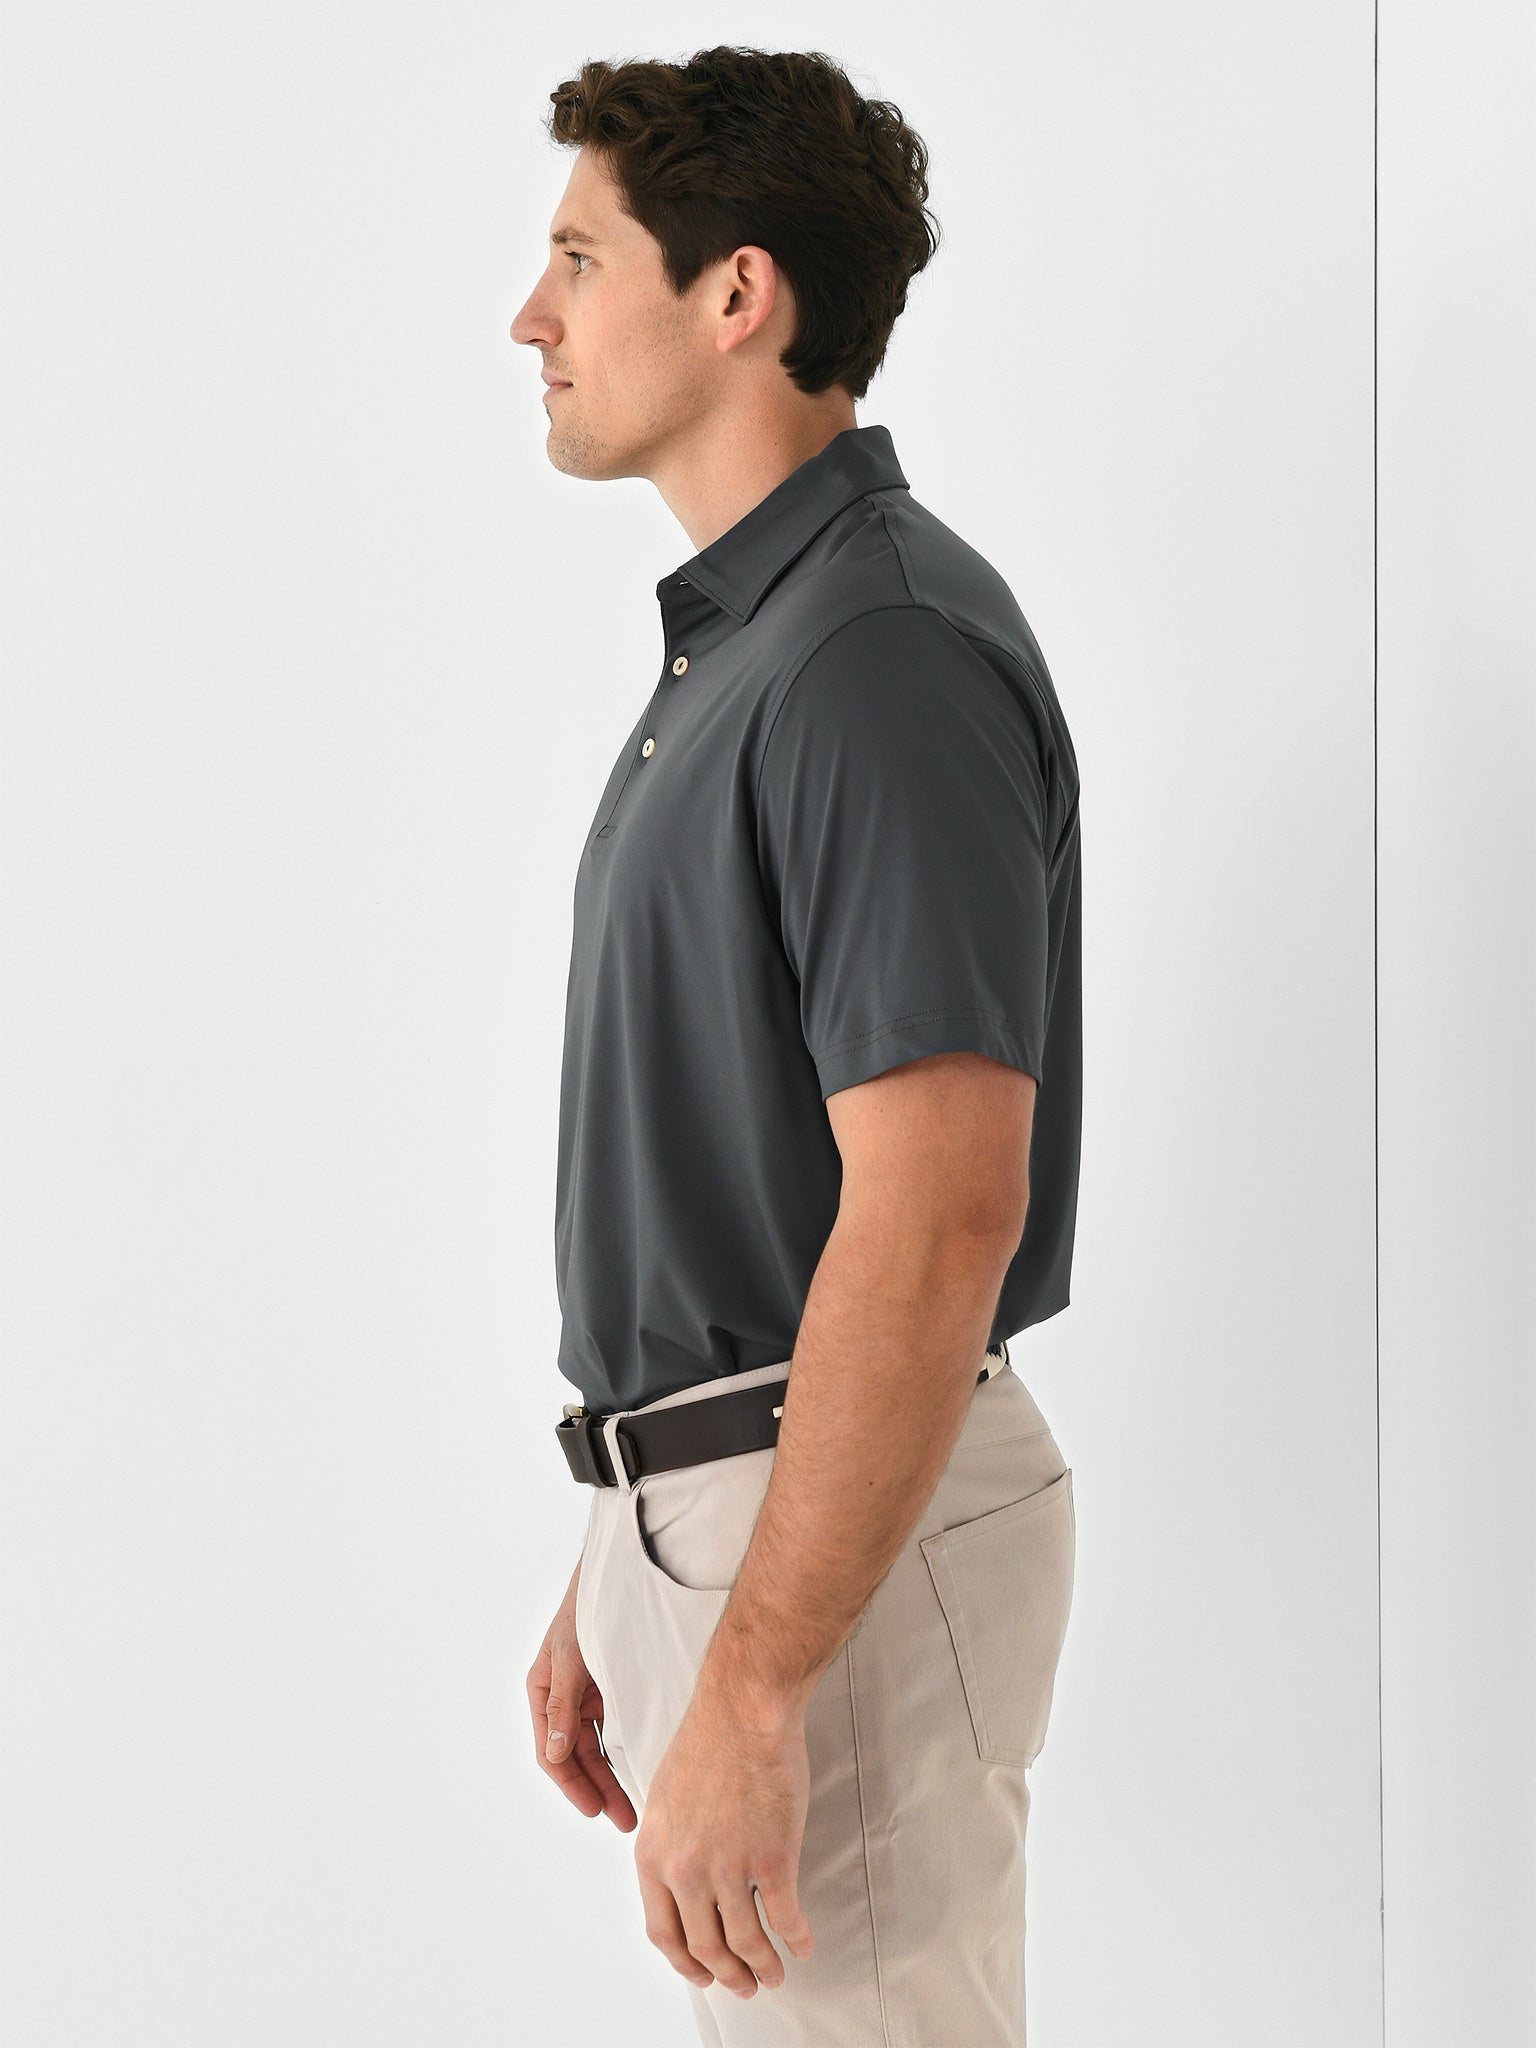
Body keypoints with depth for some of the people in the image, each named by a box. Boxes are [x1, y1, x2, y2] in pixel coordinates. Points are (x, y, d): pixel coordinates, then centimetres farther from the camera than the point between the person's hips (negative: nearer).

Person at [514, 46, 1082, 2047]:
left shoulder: (888, 652, -18)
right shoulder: (739, 641, 14)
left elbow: (940, 1212, -25)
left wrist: (747, 1691, -26)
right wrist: (619, 1574, 18)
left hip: (847, 1538, -10)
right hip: (716, 1504, 10)